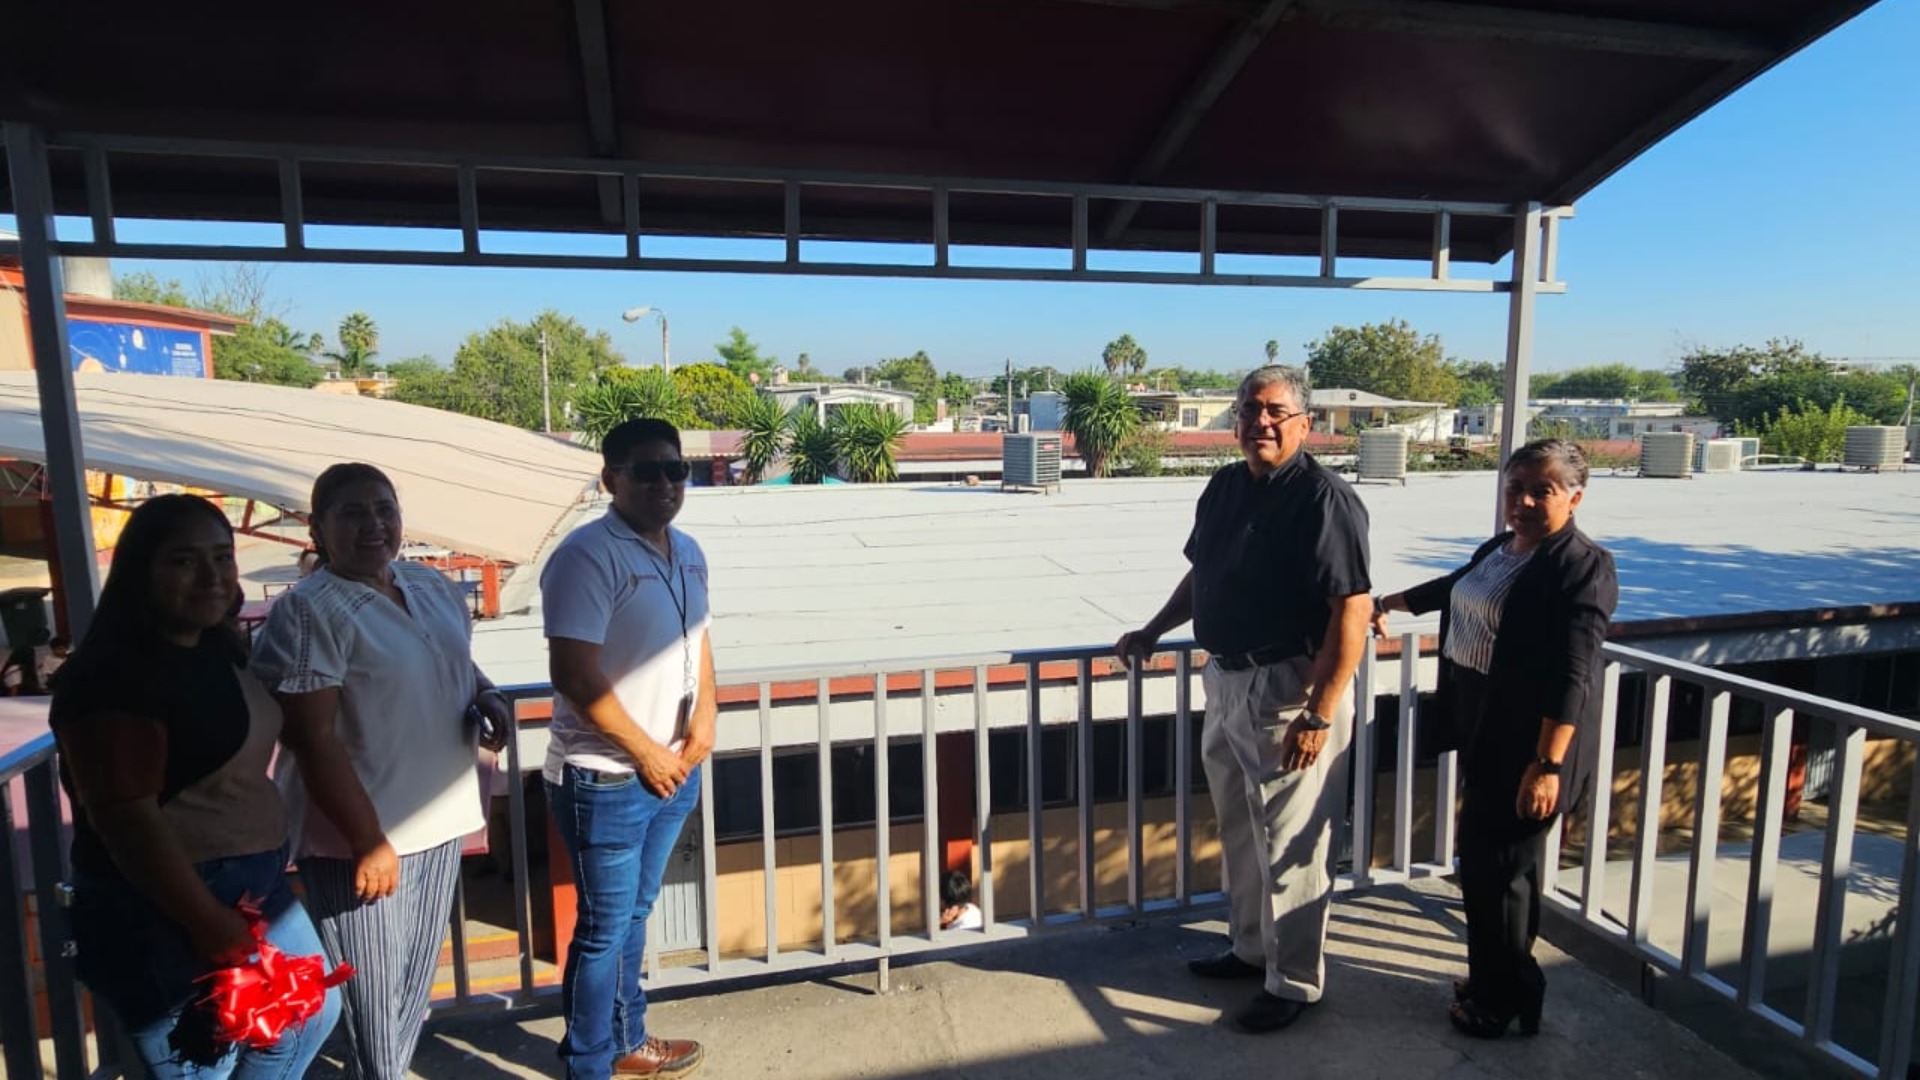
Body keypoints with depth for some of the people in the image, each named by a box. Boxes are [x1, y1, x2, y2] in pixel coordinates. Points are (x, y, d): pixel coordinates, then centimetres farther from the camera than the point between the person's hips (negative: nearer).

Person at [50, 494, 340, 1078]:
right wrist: (215, 933, -23)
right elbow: (126, 820, -26)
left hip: (252, 890, 9)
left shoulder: (216, 651, 7)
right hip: (161, 918, -9)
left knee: (315, 1012, 22)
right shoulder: (114, 677, -22)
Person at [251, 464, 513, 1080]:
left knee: (416, 989, 21)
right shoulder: (308, 611, -16)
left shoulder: (432, 585, 6)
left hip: (438, 822, 7)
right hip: (361, 839, -7)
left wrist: (488, 695, -2)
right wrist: (368, 840, -18)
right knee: (375, 1004, 6)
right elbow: (315, 743, -18)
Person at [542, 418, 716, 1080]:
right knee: (605, 928, 7)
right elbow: (573, 675, -22)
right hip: (605, 780, -7)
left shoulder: (688, 553, 7)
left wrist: (704, 712, -1)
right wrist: (645, 752, -15)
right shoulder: (588, 555, -18)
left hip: (673, 771, 7)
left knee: (634, 914, 22)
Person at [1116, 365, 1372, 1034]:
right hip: (1224, 681, 8)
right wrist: (1153, 632, 22)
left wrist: (1320, 714, -24)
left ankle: (1294, 983, 24)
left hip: (1290, 690, -8)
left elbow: (1352, 613, -21)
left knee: (1291, 846, 5)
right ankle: (1251, 947, 41)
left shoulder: (1324, 499, -17)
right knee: (1239, 832, 21)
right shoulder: (1224, 486, 7)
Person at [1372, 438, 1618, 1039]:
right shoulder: (1499, 549, 9)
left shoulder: (1583, 566, -16)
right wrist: (1392, 603, 44)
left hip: (1526, 743, -9)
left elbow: (1572, 676, -23)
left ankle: (1503, 1001, 20)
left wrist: (1548, 764, -27)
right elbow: (1456, 587, 30)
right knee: (1485, 857, 18)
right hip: (1484, 733, 9)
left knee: (1497, 864, 1)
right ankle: (1499, 982, 35)